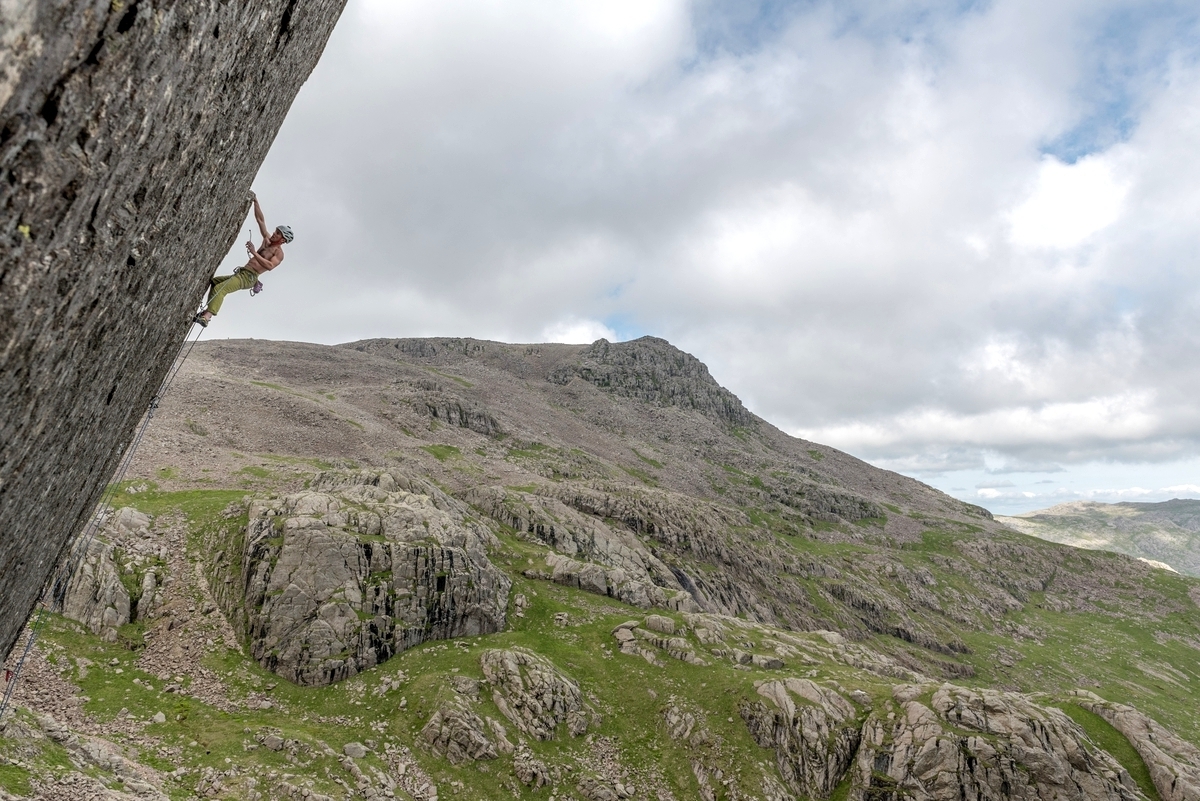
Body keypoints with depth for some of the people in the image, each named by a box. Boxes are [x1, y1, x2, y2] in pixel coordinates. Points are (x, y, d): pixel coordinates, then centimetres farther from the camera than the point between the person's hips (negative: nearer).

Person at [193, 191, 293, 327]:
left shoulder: (279, 253, -9)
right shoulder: (267, 240, 17)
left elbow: (269, 266, -28)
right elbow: (260, 219, 18)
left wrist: (254, 253, -29)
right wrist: (255, 201, 11)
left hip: (248, 277, -10)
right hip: (241, 274, 10)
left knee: (219, 289, -26)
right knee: (214, 280, 16)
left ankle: (206, 317, -36)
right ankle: (209, 310, 4)